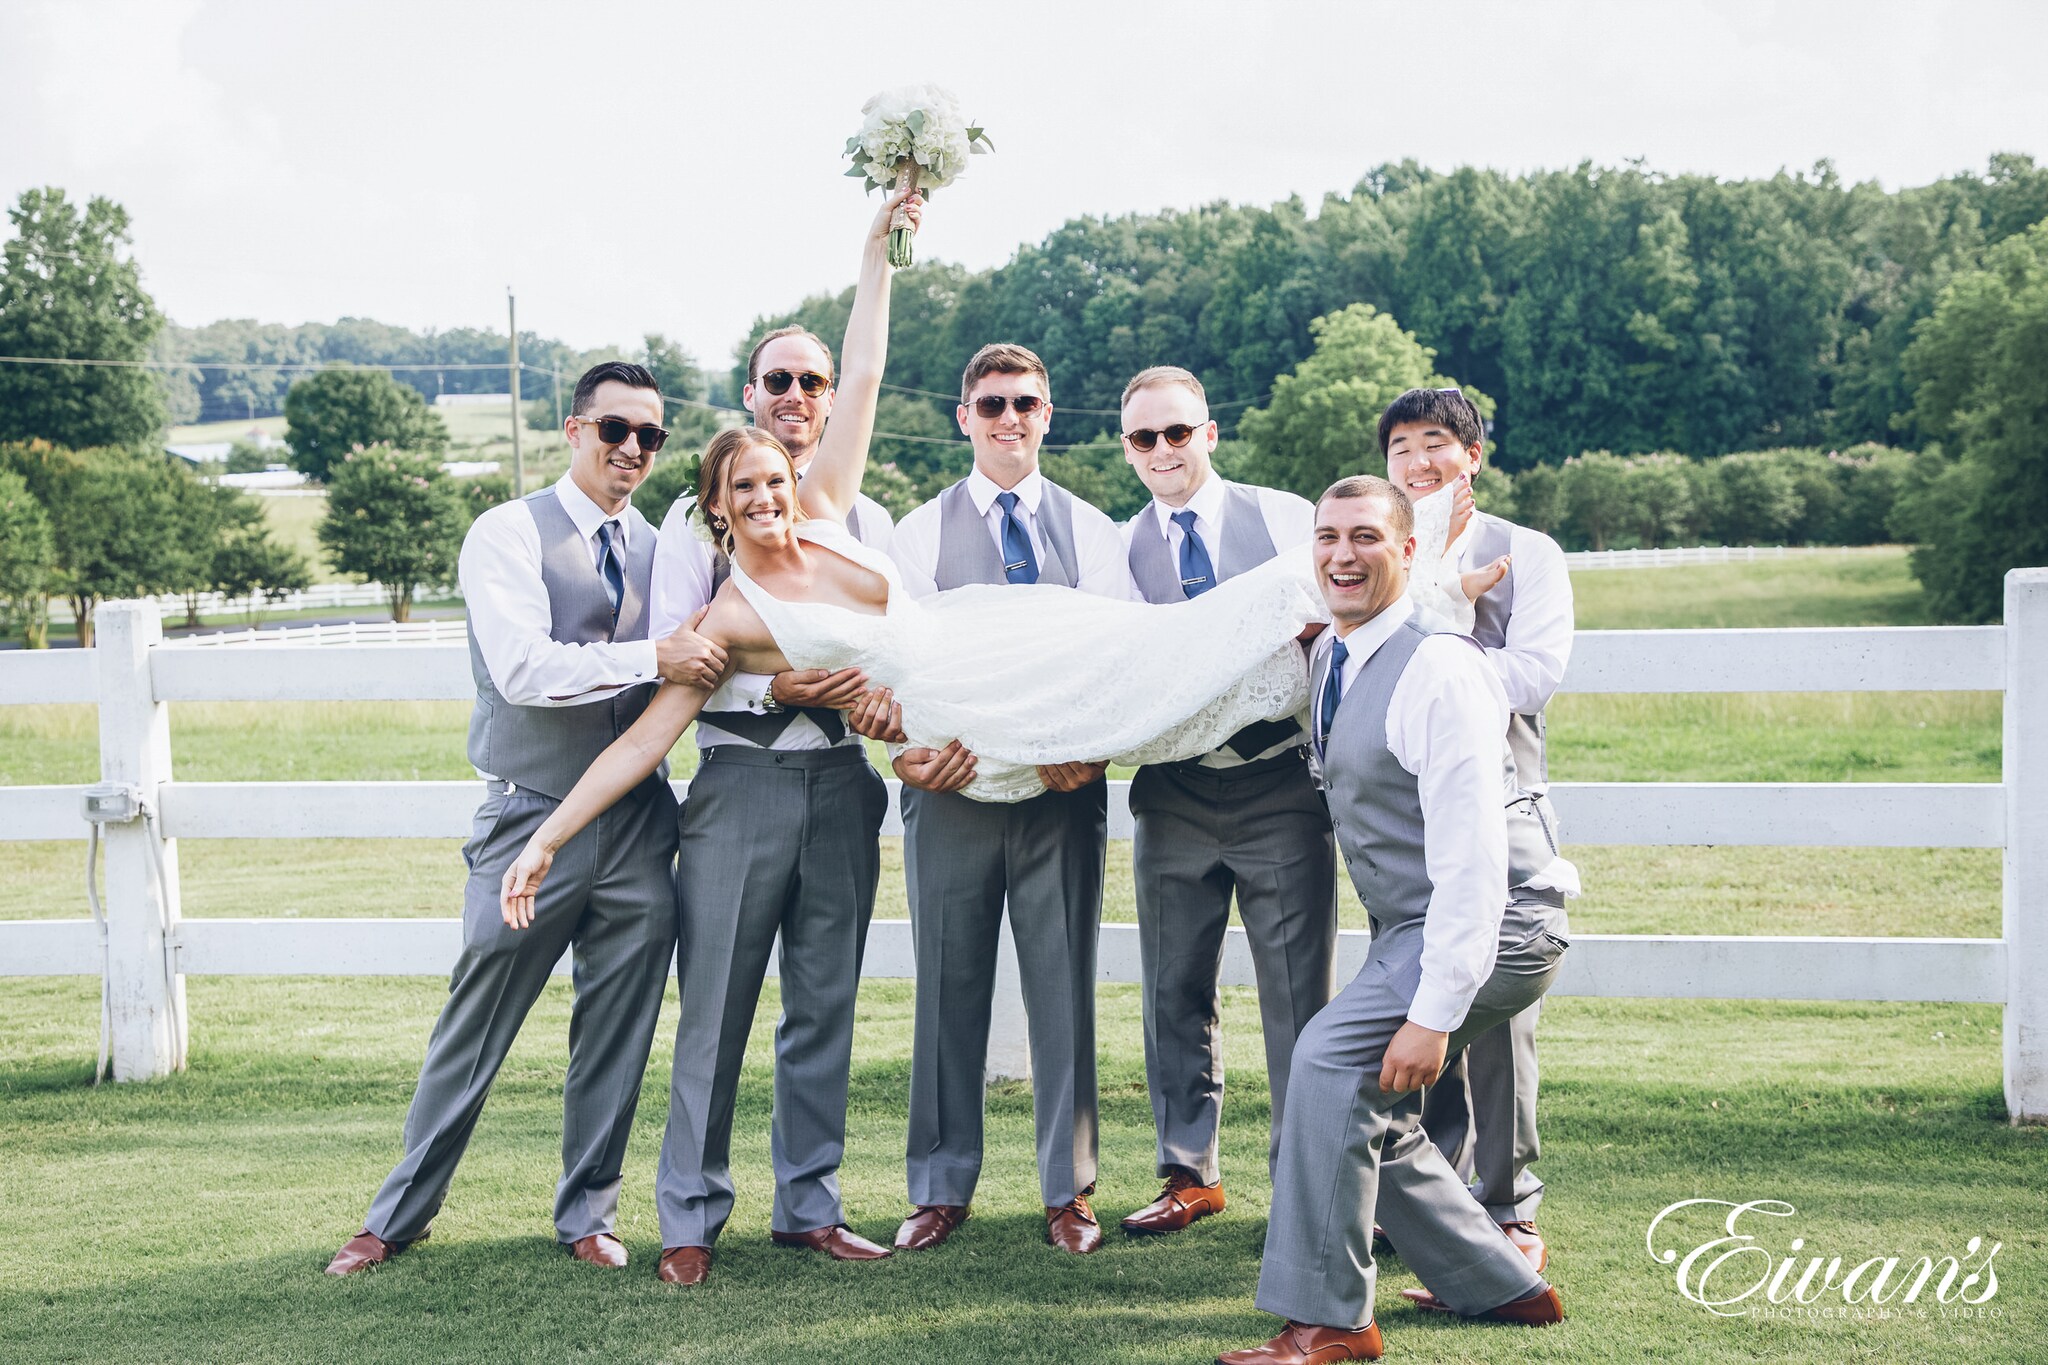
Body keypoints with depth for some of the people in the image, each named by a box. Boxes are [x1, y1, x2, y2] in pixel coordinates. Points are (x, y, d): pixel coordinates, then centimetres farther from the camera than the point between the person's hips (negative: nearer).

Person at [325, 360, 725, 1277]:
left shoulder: (662, 547, 12)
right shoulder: (510, 533, -5)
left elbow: (696, 665, 18)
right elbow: (523, 668, -18)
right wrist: (652, 659, -24)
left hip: (636, 819, 5)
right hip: (534, 816, -4)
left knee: (616, 1034, 10)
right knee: (473, 1032, 4)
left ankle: (588, 1214, 25)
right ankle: (401, 1214, 19)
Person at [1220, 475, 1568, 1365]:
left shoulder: (1436, 668, -21)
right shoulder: (1329, 656, 6)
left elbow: (1472, 860, -26)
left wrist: (1434, 1014, -29)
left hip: (1490, 924, -10)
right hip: (1412, 929, 10)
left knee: (1332, 1059, -22)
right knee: (1370, 1114, 9)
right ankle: (1501, 1288, 26)